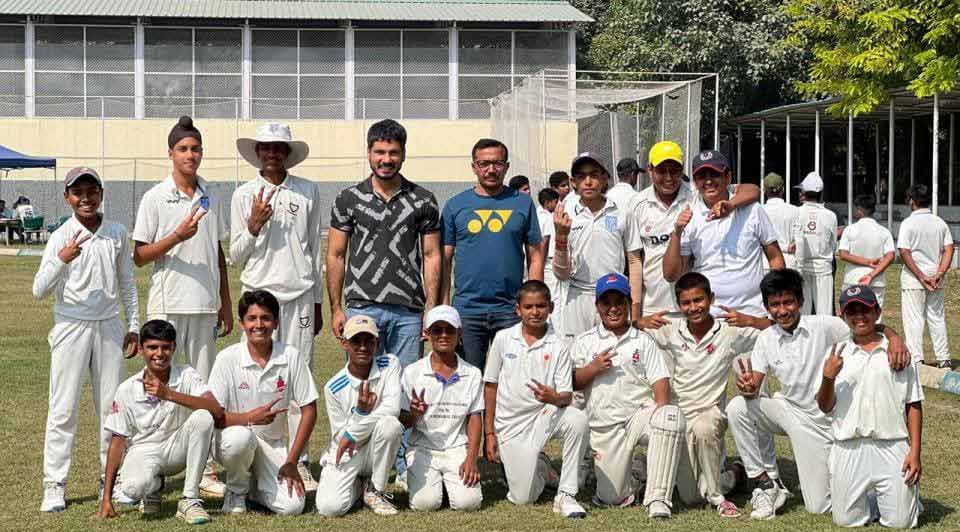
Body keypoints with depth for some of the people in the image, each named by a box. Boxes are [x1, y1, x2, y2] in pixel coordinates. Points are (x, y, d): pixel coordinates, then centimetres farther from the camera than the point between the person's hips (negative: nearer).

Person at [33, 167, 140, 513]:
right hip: (72, 327, -3)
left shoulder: (117, 234, 5)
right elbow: (39, 291, -10)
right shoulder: (61, 238, -5)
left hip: (109, 327, 3)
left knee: (112, 406, 7)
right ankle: (54, 485, 1)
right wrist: (61, 260, -25)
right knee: (63, 408, -3)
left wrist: (133, 326, 11)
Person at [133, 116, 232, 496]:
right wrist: (177, 236, -18)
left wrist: (226, 304, 14)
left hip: (205, 305, 4)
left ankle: (205, 469, 9)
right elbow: (140, 256, -4)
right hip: (168, 305, -4)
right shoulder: (155, 198, -2)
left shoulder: (212, 198, 11)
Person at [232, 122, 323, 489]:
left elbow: (315, 250, 13)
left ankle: (301, 460, 3)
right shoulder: (244, 195, 6)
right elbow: (235, 256, 6)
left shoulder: (308, 192, 9)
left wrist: (317, 302, 13)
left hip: (299, 294, 1)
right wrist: (253, 226, -11)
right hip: (259, 292, -1)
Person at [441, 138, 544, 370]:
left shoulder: (523, 203, 6)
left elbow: (535, 256, 6)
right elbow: (445, 259, 6)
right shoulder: (456, 205, 7)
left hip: (511, 309, 0)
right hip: (466, 309, 0)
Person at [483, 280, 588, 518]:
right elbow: (490, 386, 6)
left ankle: (566, 495, -22)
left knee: (577, 419, -34)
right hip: (510, 425, 0)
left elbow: (566, 396, -7)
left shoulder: (558, 347, -2)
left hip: (544, 416, 0)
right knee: (523, 498, -10)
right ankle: (540, 467, 27)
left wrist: (555, 398, -32)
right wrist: (489, 433, 4)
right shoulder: (503, 339, 1)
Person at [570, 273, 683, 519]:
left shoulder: (643, 341, 13)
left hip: (641, 413, 0)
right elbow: (570, 383, 6)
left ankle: (658, 498, -33)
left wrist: (661, 408, -16)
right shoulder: (584, 342, 13)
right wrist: (593, 368, -11)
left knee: (671, 415, -37)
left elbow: (660, 381, 2)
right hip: (605, 426, 0)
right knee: (611, 498, -9)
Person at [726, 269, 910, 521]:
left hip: (822, 421, -3)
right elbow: (754, 386, -9)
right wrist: (748, 389, -34)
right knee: (737, 408, -25)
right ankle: (767, 483, -8)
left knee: (819, 507, -2)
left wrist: (895, 338, -41)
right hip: (789, 411, 3)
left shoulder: (824, 326, -16)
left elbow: (873, 329, -18)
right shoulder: (766, 339, -6)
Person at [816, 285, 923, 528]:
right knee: (846, 520, 4)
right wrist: (828, 378, -16)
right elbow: (825, 407, 4)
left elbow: (913, 405, 4)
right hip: (848, 450, 1)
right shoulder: (836, 355, 6)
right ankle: (871, 499, 35)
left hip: (893, 448, -1)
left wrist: (915, 451, -4)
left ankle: (909, 494, 31)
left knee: (900, 522, -2)